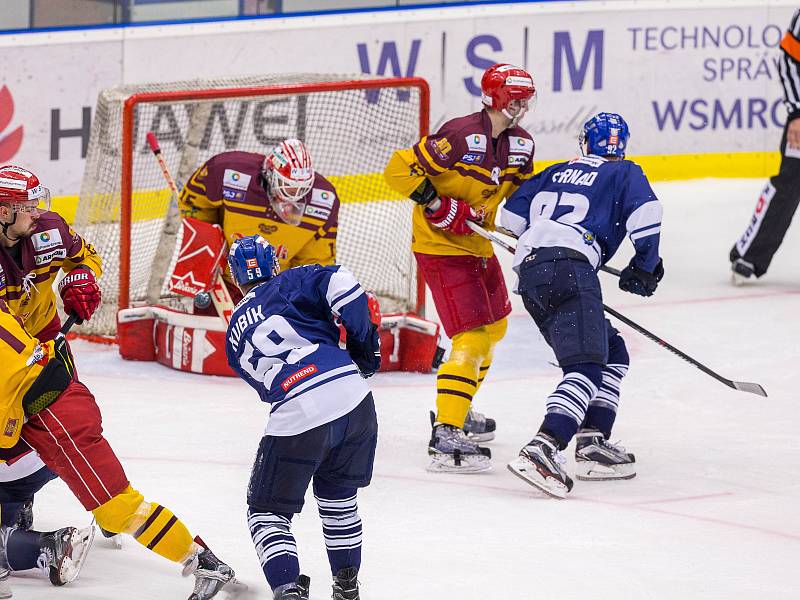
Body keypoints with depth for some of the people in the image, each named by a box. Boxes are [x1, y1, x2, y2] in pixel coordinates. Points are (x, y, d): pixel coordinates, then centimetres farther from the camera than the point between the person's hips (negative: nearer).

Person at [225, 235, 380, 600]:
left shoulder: (235, 336, 25)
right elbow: (341, 284, -3)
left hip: (297, 419, -1)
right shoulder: (290, 283, 16)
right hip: (353, 397, 1)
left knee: (267, 511, 13)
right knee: (338, 495, 26)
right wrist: (363, 340, 7)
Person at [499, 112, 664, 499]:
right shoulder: (623, 173, 14)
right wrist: (646, 264, 8)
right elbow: (644, 211, -4)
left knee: (613, 353, 20)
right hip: (569, 266, -7)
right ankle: (541, 451, -36)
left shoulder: (558, 172, 29)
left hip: (529, 274, 7)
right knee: (587, 366, -17)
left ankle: (592, 443, 11)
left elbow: (512, 214, 24)